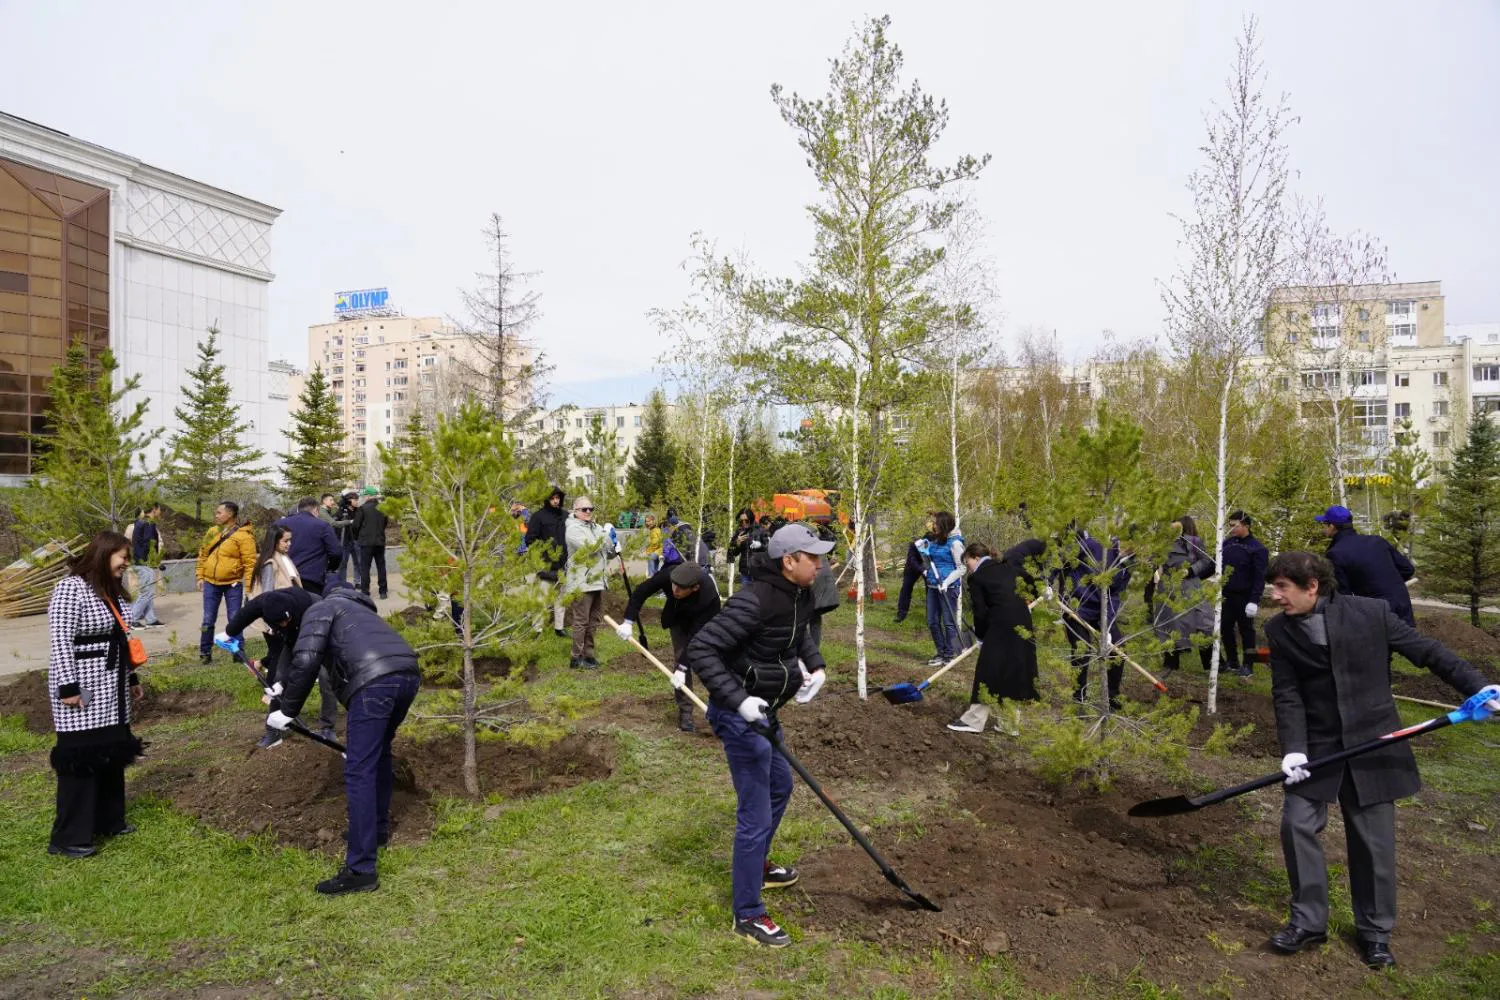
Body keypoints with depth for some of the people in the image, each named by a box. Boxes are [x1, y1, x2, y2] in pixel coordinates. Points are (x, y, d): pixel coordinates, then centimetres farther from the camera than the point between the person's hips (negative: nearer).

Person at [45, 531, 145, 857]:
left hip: (112, 689, 8)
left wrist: (131, 677, 19)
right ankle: (68, 837, 6)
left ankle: (108, 820, 25)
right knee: (80, 758, -4)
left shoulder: (112, 590, 12)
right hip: (82, 688, -8)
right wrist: (67, 687, -21)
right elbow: (61, 641, -19)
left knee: (112, 753, 13)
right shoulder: (71, 587, -15)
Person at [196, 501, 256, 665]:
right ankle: (205, 653, 21)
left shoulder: (243, 536, -11)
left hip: (233, 584, -5)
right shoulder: (212, 532, 8)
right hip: (211, 583, 5)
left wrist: (249, 586, -16)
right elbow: (202, 555, 16)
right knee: (208, 620, 9)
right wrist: (200, 576, 9)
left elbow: (250, 563, -13)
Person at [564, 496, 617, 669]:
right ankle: (577, 657, 5)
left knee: (593, 621, 14)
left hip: (598, 581, 8)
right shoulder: (573, 529, -9)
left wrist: (615, 550, 1)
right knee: (581, 621, -3)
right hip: (582, 583, -8)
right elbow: (589, 547, -23)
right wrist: (605, 533, -12)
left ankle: (588, 654, 23)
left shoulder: (596, 527, 16)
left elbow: (608, 553, 23)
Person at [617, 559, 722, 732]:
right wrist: (628, 622, -24)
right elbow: (641, 591, -20)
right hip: (678, 618, 2)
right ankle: (685, 712, -3)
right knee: (681, 657, -10)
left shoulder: (709, 598, -43)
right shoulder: (669, 574, -38)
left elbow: (696, 636, -39)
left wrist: (682, 669, -39)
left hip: (702, 621, -2)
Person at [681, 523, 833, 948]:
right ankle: (748, 914, 14)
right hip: (739, 716, -10)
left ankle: (756, 866, 49)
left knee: (779, 784, 27)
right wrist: (739, 700, -34)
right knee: (756, 815, -3)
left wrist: (815, 665, 6)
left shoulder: (800, 596, 0)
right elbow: (700, 650, -28)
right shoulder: (754, 601, -28)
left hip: (761, 711, 10)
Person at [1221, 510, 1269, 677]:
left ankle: (1248, 665, 13)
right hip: (1227, 595, 6)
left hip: (1245, 597, -6)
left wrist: (1254, 600, -19)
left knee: (1246, 630, 4)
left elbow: (1260, 577, -14)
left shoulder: (1256, 548, -11)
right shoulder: (1228, 543, 7)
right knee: (1225, 628, 11)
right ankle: (1232, 662, 24)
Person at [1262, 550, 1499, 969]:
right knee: (1297, 824, -3)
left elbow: (1426, 651, -2)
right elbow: (1286, 695, -7)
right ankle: (1308, 920, 14)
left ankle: (1375, 930, 27)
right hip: (1316, 746, 2)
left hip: (1372, 743, -1)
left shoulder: (1372, 611, -11)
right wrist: (1293, 748, -17)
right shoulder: (1279, 631, -6)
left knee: (1373, 840, 8)